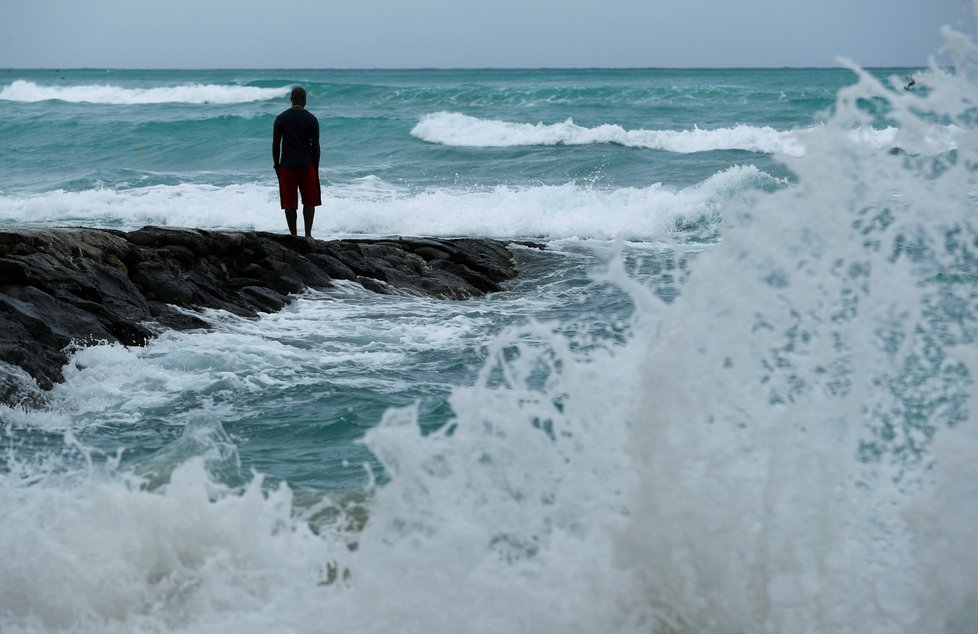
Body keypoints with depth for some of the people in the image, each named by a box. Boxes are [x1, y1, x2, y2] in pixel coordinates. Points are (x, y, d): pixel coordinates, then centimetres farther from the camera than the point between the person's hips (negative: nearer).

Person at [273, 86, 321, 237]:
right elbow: (315, 146, 0)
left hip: (287, 166, 0)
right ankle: (308, 234, 1)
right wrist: (315, 167, 9)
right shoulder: (312, 120, -1)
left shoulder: (281, 119, 0)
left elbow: (275, 144, 0)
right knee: (309, 201, 9)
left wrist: (276, 165, 11)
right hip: (307, 165, 0)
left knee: (290, 203, 3)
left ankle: (294, 235, 3)